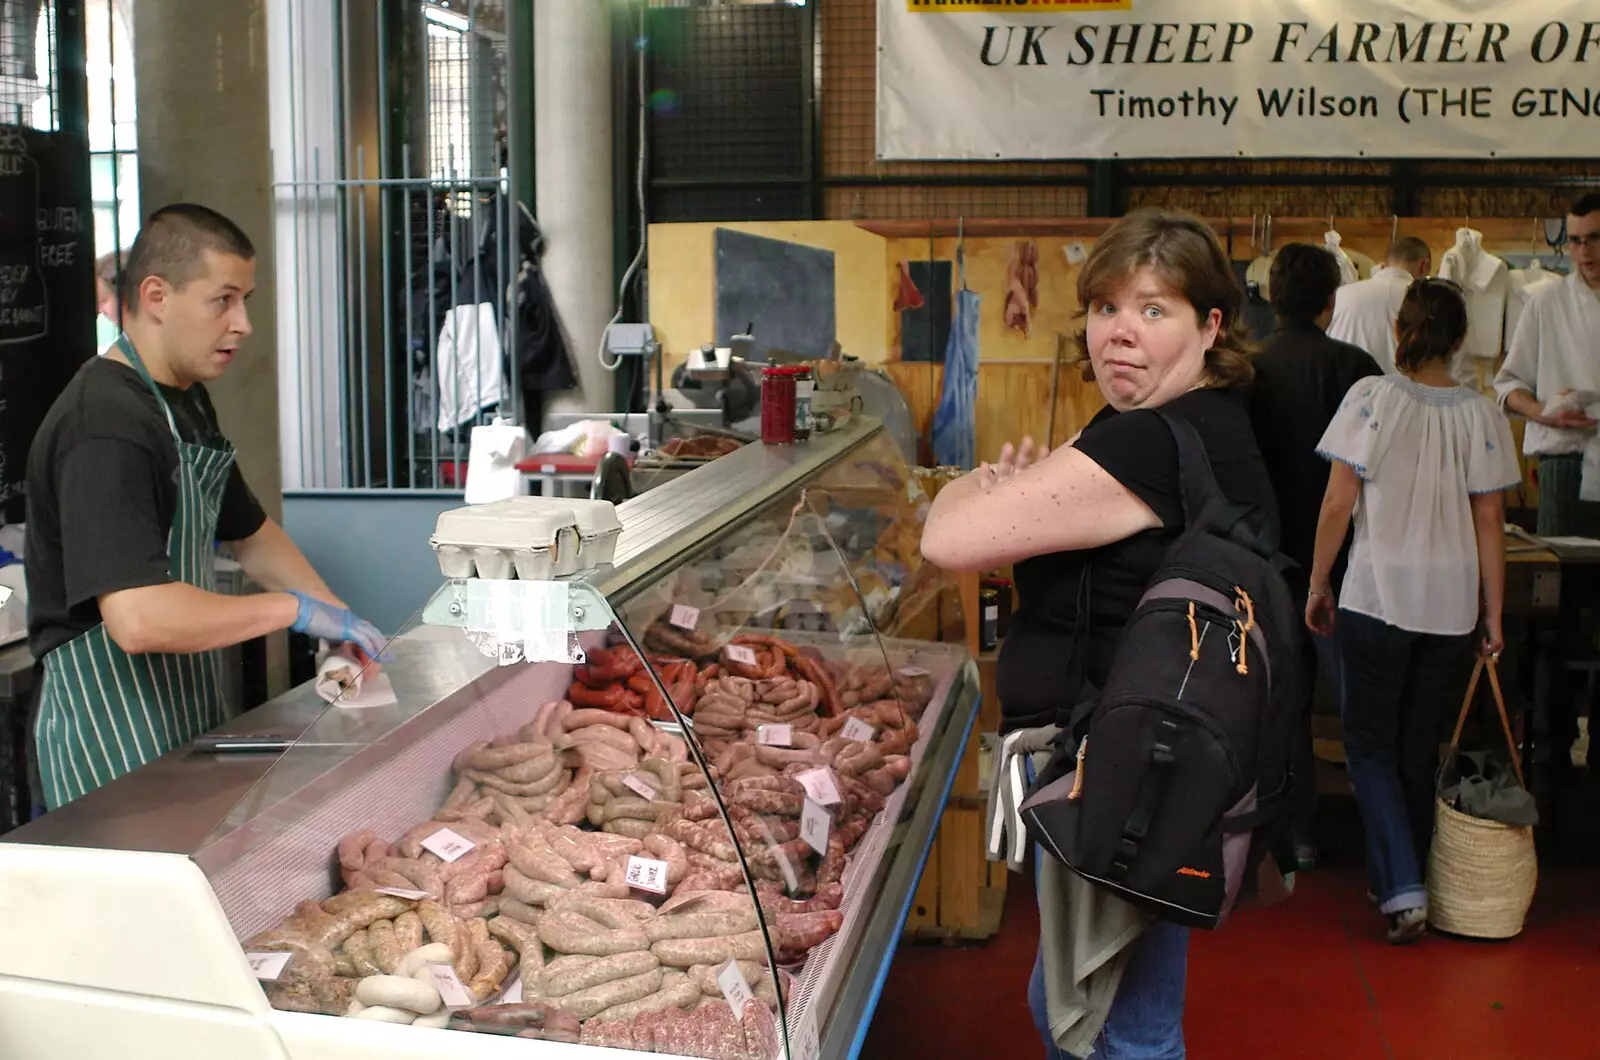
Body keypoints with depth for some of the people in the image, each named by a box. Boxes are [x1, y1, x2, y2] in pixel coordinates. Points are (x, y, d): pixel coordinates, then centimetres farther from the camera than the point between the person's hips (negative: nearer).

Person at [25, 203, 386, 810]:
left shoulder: (186, 402, 10)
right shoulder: (105, 426, -23)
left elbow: (249, 534, 21)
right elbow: (138, 618, -33)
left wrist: (337, 618, 6)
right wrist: (294, 609, -22)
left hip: (187, 715, 10)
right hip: (112, 731, -10)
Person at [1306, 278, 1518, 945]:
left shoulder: (1372, 398, -9)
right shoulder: (1482, 414, -1)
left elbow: (1338, 503, -9)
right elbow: (1489, 523, 1)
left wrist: (1318, 584, 2)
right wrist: (1494, 615, 9)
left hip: (1377, 596, -3)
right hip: (1452, 603, 4)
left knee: (1369, 743, 8)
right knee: (1419, 749, 16)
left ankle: (1401, 891, -4)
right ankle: (1405, 882, 27)